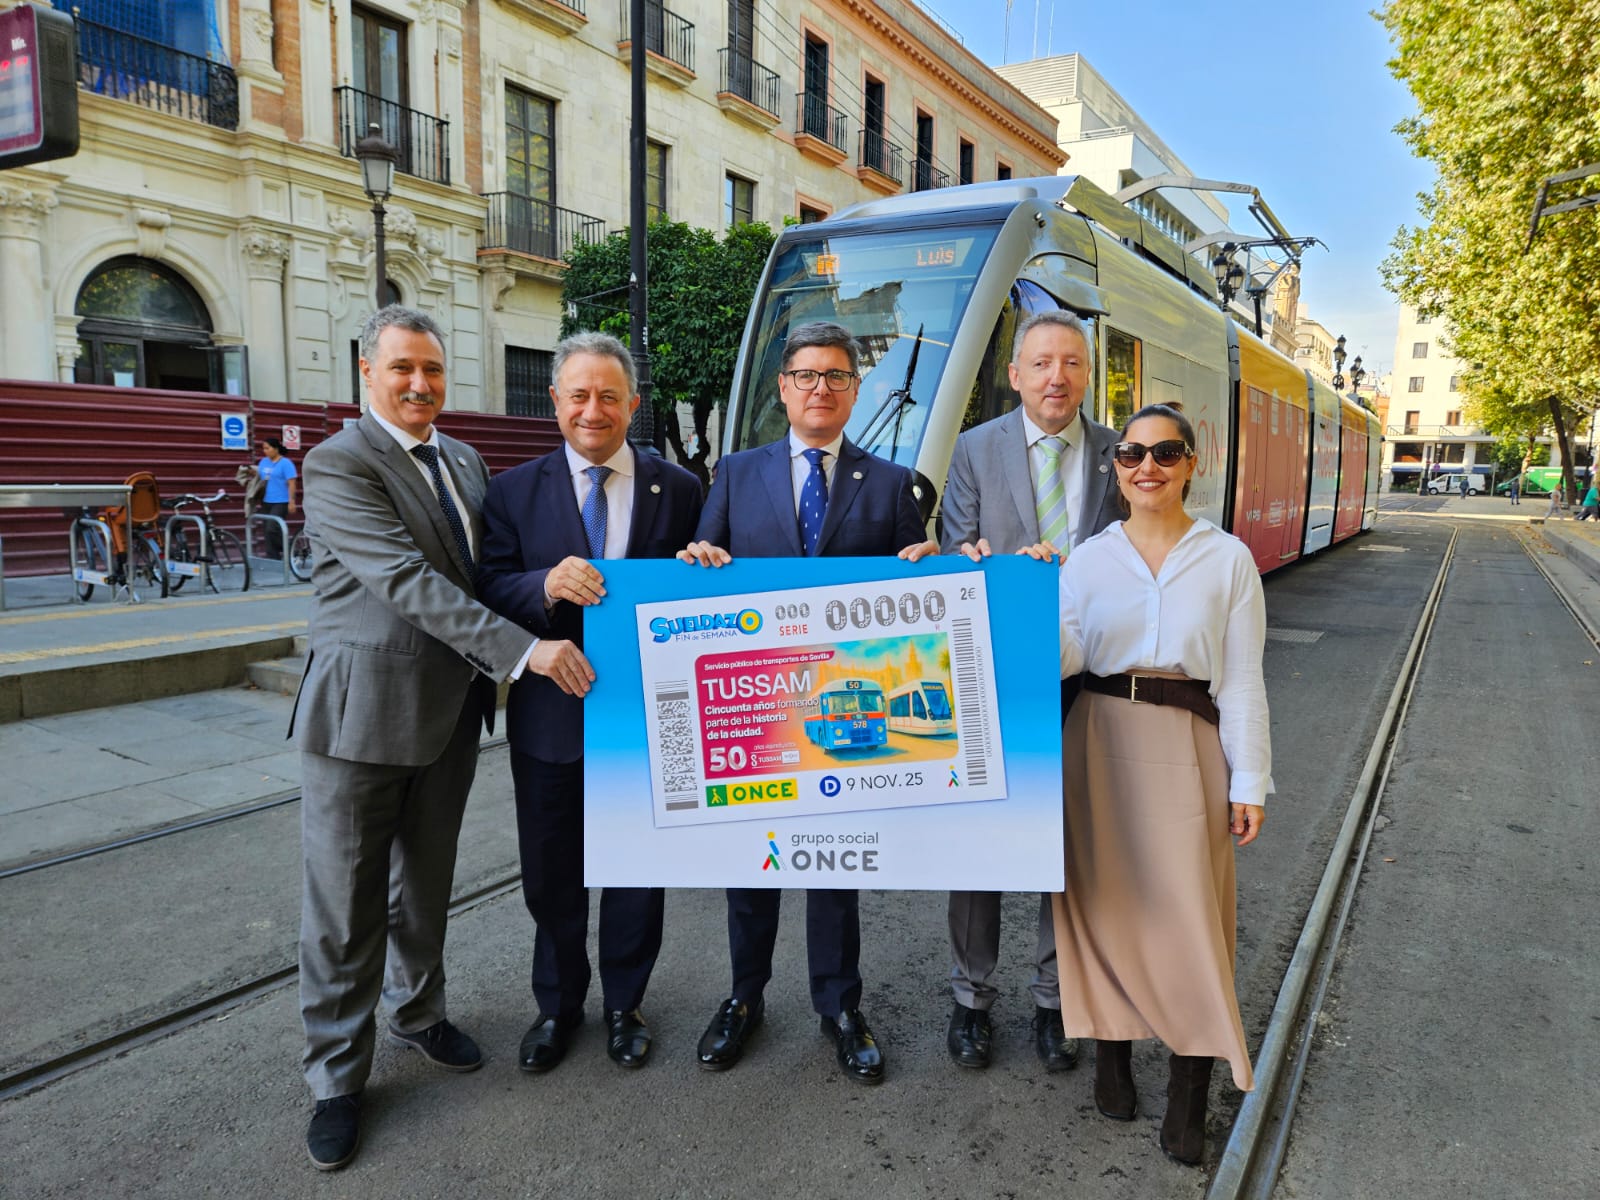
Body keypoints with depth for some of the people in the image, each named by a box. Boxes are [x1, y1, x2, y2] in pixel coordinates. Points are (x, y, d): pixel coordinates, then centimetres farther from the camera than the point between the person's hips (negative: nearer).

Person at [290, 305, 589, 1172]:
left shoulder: (466, 463, 11)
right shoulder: (339, 465, -13)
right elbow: (410, 580, -23)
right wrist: (525, 651, -28)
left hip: (450, 709, 6)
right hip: (362, 712, -6)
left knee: (426, 884, 20)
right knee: (345, 905, 6)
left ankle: (418, 1014, 41)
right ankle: (337, 1076, 24)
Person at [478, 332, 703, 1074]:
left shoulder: (678, 489, 0)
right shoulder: (514, 491, 0)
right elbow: (490, 594, -7)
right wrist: (547, 586, -27)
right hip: (550, 715, 1)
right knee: (551, 874, 15)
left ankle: (623, 1005, 38)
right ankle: (557, 1006, 39)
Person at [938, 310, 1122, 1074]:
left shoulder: (1116, 455, 5)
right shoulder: (976, 449, 2)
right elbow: (956, 558, -3)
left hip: (1084, 676, 1)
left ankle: (1054, 998, 30)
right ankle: (971, 996, 27)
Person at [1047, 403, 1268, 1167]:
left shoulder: (1227, 559, 3)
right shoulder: (1088, 557, 6)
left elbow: (1242, 679, 2)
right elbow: (1061, 660, -5)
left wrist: (1250, 781, -1)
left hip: (1186, 745, -1)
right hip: (1099, 743, 2)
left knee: (1187, 913, 0)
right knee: (1107, 905, 9)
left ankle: (1188, 1100, 14)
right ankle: (1112, 1057, 27)